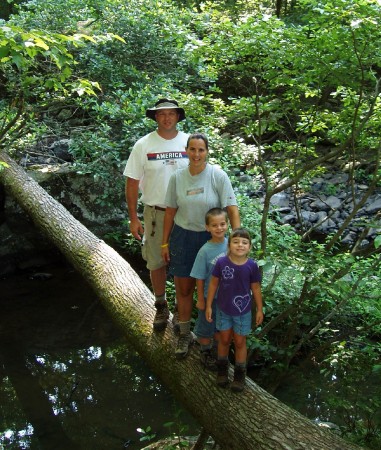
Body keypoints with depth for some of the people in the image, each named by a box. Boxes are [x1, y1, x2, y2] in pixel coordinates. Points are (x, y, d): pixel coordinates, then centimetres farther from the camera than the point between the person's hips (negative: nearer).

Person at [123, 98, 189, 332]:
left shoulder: (189, 143, -3)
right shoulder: (144, 145, -7)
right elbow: (132, 182, -4)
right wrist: (133, 218, -6)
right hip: (155, 213, -1)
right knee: (156, 262, 10)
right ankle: (161, 306, 29)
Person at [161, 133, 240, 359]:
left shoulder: (218, 176, -14)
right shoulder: (177, 178, -5)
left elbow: (232, 209, -15)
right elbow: (170, 212, 3)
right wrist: (165, 242, 6)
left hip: (210, 237, -2)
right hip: (183, 237, 2)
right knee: (183, 289, 10)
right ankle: (185, 334, 30)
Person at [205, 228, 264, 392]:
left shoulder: (252, 266, -17)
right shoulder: (221, 262, -18)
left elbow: (256, 288, -5)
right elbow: (213, 284, -6)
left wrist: (260, 310, 2)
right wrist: (208, 306, -2)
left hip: (243, 311, 0)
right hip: (223, 309, 0)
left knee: (240, 342, 15)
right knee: (224, 340, 18)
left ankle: (240, 373, 34)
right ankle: (222, 367, 42)